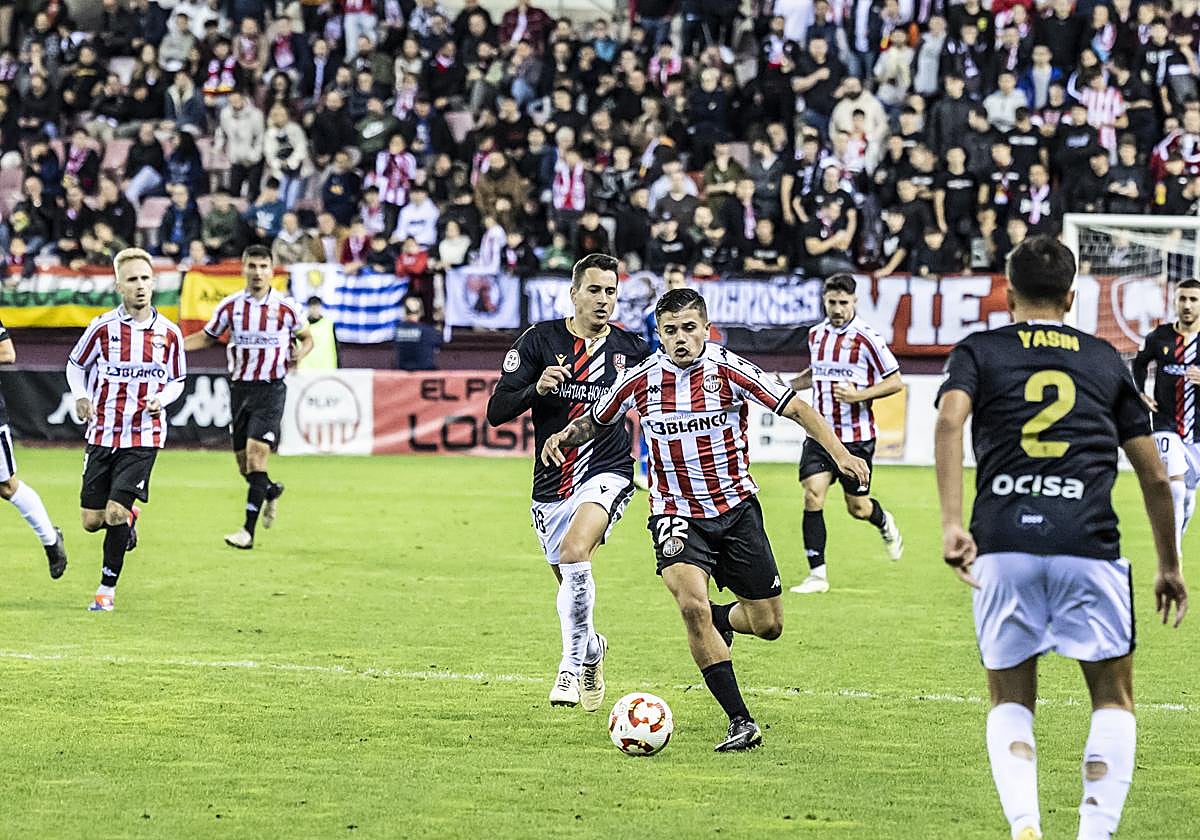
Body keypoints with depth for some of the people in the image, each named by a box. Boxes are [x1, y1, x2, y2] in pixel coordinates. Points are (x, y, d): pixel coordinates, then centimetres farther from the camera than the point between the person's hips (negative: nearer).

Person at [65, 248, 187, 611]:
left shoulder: (169, 334, 0)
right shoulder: (103, 327, -4)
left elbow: (177, 381, 13)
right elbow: (75, 365, 10)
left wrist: (161, 399, -9)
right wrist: (81, 397, -8)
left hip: (143, 437, -1)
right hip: (102, 433, 1)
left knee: (115, 513, -13)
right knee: (92, 521, 1)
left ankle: (107, 588, 5)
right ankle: (128, 517, 37)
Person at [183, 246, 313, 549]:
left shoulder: (286, 307, -4)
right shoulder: (230, 306, 2)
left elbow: (306, 337, 12)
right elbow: (208, 336, 16)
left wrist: (300, 352, -10)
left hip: (271, 388, -4)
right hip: (240, 387, 4)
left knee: (256, 454, -16)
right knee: (243, 464, 7)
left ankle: (249, 530, -15)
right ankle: (271, 491, 42)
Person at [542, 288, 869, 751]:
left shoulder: (729, 370, -11)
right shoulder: (642, 378, -7)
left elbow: (795, 408, -10)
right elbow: (595, 422, 10)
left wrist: (839, 453, -23)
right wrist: (564, 436, -11)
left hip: (736, 507, 1)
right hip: (677, 513, -1)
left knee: (768, 625, 3)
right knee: (693, 605, -27)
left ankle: (723, 618, 42)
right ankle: (741, 722, -20)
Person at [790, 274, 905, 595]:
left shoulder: (866, 338, -11)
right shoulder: (816, 334, 7)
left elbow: (895, 381, -7)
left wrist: (859, 395, -20)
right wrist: (789, 384, 11)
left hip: (856, 436, -4)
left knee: (858, 507, 4)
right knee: (812, 496, -12)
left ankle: (885, 523, 42)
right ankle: (818, 574, -7)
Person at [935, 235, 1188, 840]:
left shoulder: (979, 351, 15)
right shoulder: (1105, 360, 19)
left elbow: (949, 420, -8)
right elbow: (1155, 477, 18)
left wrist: (951, 524, -14)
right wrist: (1170, 567, 28)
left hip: (1003, 543, 0)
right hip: (1089, 542, 0)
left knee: (1011, 702, 16)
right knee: (1113, 701, 14)